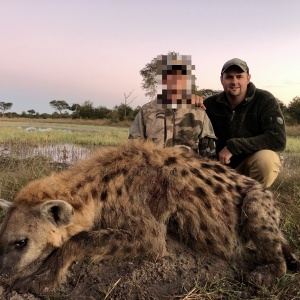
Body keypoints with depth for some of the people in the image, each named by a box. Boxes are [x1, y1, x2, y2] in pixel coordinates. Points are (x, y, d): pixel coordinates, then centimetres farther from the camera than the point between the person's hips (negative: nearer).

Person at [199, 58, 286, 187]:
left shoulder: (265, 100, -12)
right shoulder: (212, 103, -4)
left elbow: (278, 139, -24)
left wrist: (233, 146, -29)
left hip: (256, 162, -3)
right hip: (225, 163, 3)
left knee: (265, 158, -34)